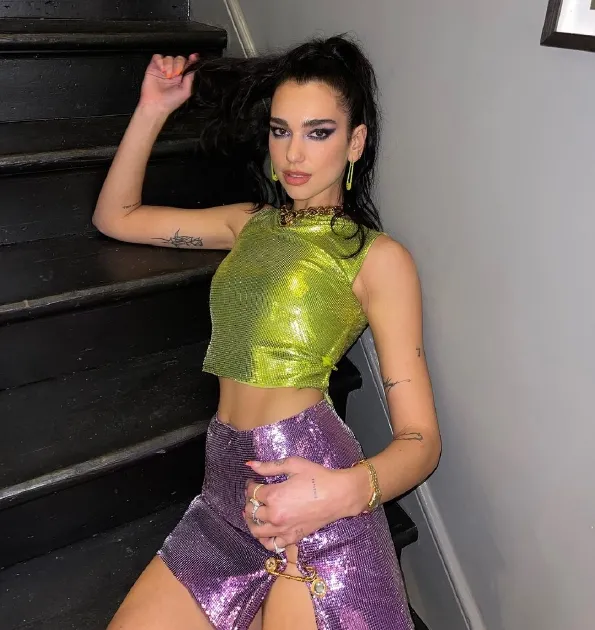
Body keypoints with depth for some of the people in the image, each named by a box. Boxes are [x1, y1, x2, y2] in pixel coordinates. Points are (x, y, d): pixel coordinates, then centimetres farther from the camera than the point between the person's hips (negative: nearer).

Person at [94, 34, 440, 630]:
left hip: (312, 493, -5)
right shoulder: (253, 223, 16)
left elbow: (420, 438, -5)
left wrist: (345, 489, -24)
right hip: (227, 491, 5)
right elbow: (116, 215, 23)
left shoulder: (379, 257, -1)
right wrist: (152, 110, 16)